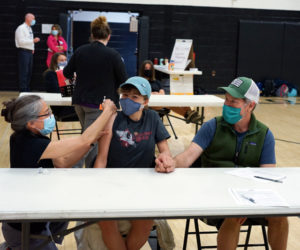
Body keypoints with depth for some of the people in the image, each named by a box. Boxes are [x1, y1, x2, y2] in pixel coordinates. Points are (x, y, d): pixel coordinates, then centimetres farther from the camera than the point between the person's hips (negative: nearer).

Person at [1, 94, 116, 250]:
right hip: (25, 229, -8)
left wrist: (92, 140, -10)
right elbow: (84, 140, -30)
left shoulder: (26, 138, -2)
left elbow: (63, 163, -1)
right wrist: (108, 110, -18)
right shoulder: (31, 145, -31)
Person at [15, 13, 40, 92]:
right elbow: (21, 41, -17)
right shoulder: (21, 28, -9)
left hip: (30, 52, 9)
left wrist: (32, 49, 11)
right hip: (23, 51, -9)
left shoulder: (29, 28, 19)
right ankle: (23, 90, -6)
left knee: (29, 72, 10)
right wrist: (33, 40, -20)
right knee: (23, 72, -9)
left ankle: (27, 90, 17)